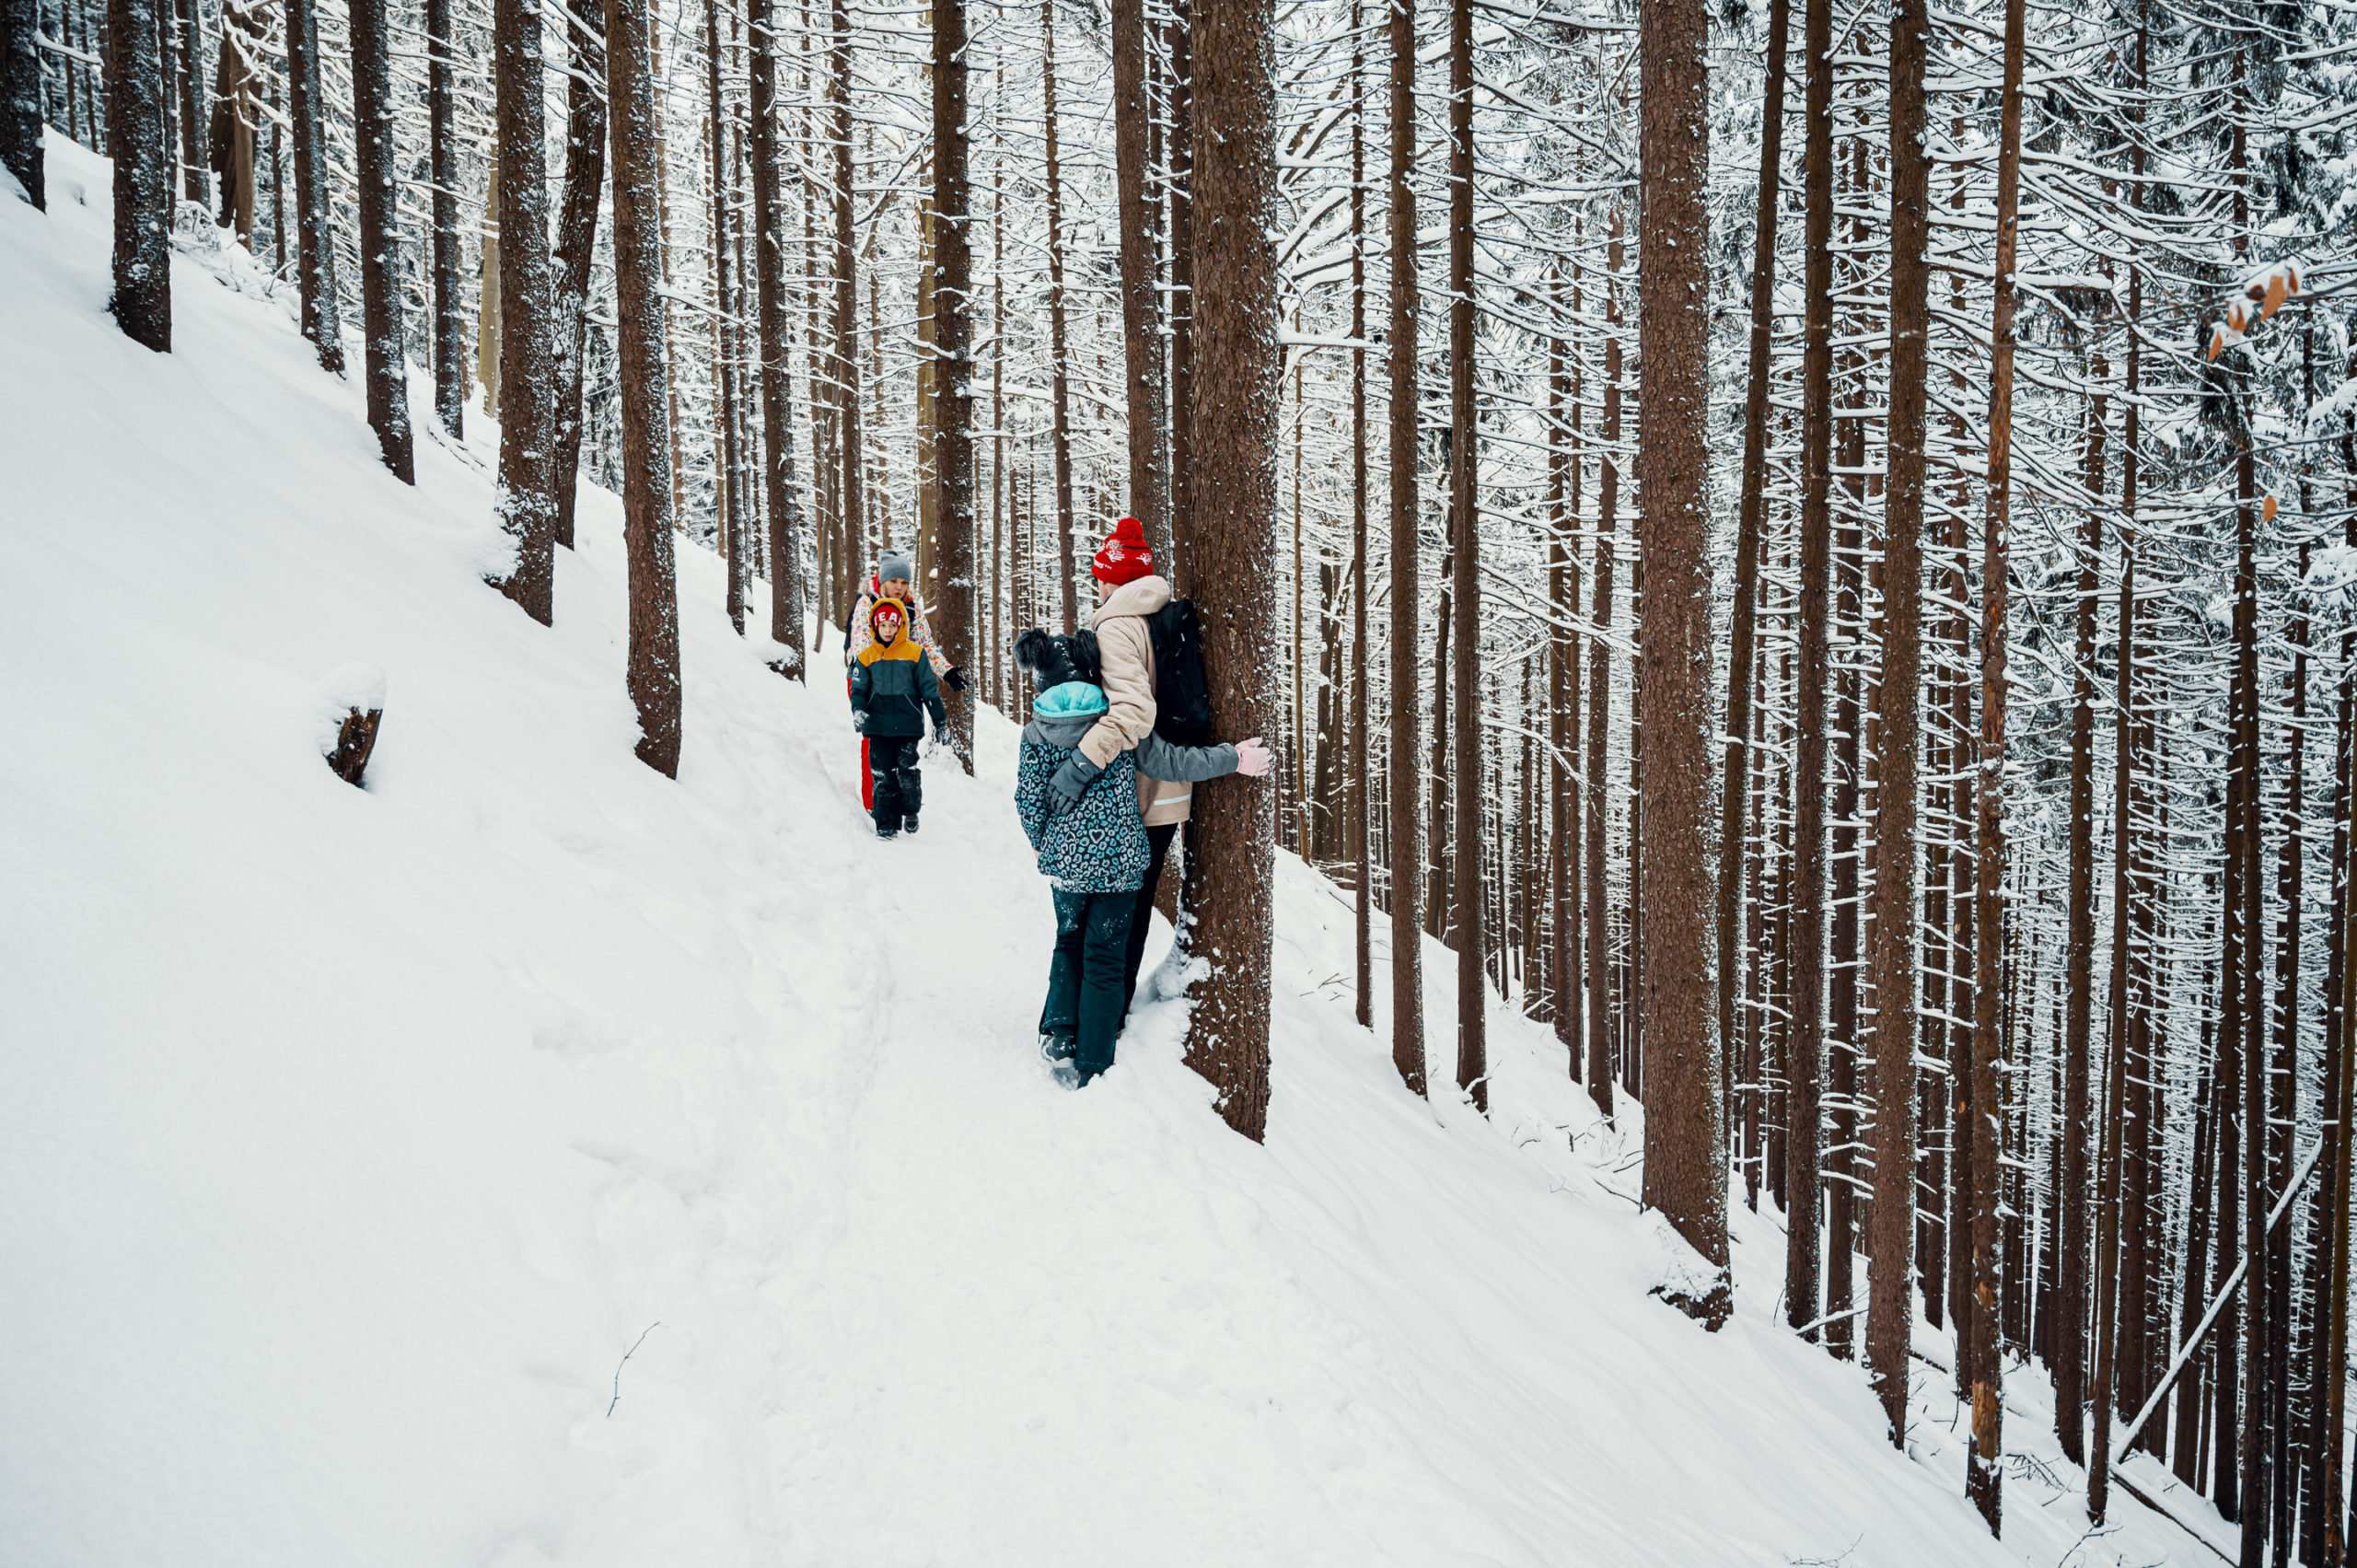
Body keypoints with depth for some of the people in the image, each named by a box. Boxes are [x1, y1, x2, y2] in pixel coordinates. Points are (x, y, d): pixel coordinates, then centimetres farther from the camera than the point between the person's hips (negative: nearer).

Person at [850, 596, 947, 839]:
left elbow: (929, 689, 6)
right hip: (878, 727, 2)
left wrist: (940, 720, 7)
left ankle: (910, 811, 18)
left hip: (908, 726, -2)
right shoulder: (866, 657, 6)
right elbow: (858, 689, 10)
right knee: (882, 776, 0)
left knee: (908, 772, -7)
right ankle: (886, 823, 6)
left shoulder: (914, 653, 1)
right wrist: (858, 710, -11)